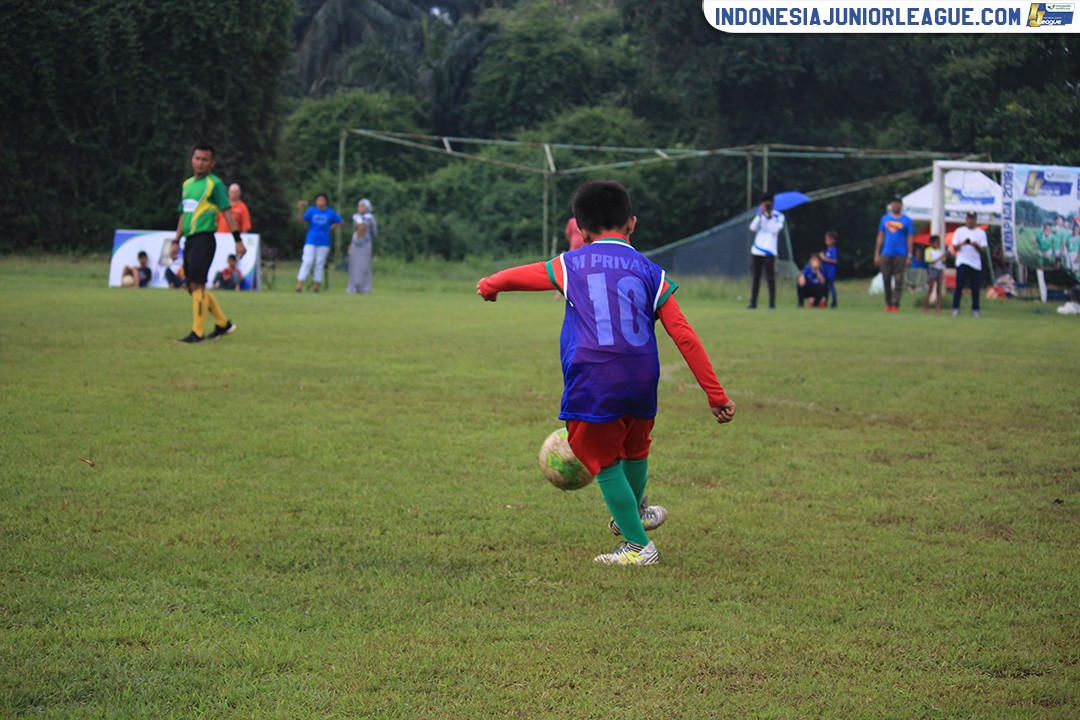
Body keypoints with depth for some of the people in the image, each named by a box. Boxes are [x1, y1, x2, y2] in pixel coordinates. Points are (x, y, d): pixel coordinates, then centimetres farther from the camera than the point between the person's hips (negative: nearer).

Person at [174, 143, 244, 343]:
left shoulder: (214, 184, -5)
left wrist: (238, 240, -14)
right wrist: (176, 241, 22)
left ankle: (197, 333, -9)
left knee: (197, 284, -12)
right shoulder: (187, 184, 17)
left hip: (204, 238, -8)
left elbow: (227, 212, -9)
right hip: (190, 240, 8)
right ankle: (223, 323, 21)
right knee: (192, 287, 10)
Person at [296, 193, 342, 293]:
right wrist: (301, 210, -23)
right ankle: (299, 284, -10)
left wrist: (331, 227, 0)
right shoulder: (311, 211, 2)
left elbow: (341, 222, 12)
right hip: (311, 241, -1)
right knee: (307, 262, -8)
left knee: (320, 263, 4)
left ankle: (317, 285, 11)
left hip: (324, 242, 1)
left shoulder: (331, 212, 4)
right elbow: (302, 220, -8)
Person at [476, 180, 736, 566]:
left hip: (592, 386, -3)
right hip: (641, 384, 3)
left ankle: (637, 545, 16)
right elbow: (684, 336, 3)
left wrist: (489, 285, 45)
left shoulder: (570, 266, 6)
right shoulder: (649, 271, 8)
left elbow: (519, 275, 22)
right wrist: (716, 395, 4)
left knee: (605, 462, 13)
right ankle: (634, 512, 51)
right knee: (635, 449, 27)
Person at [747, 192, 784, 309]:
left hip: (769, 251, -4)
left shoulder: (779, 216, 3)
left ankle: (772, 303, -3)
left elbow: (775, 230, -11)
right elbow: (753, 228, 0)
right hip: (756, 251, 4)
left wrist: (769, 216, -12)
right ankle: (753, 302, 8)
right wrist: (760, 214, -7)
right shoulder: (760, 215, 14)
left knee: (770, 278, -6)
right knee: (756, 277, 5)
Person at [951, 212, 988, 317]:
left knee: (975, 288, 0)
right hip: (962, 262, -1)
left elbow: (983, 249, 3)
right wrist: (962, 244, -14)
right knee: (959, 286, -8)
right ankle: (955, 308, -7)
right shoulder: (960, 231, 9)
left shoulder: (981, 233, 9)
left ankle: (975, 310, 4)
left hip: (976, 264, 1)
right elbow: (954, 247, 5)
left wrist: (976, 245, -17)